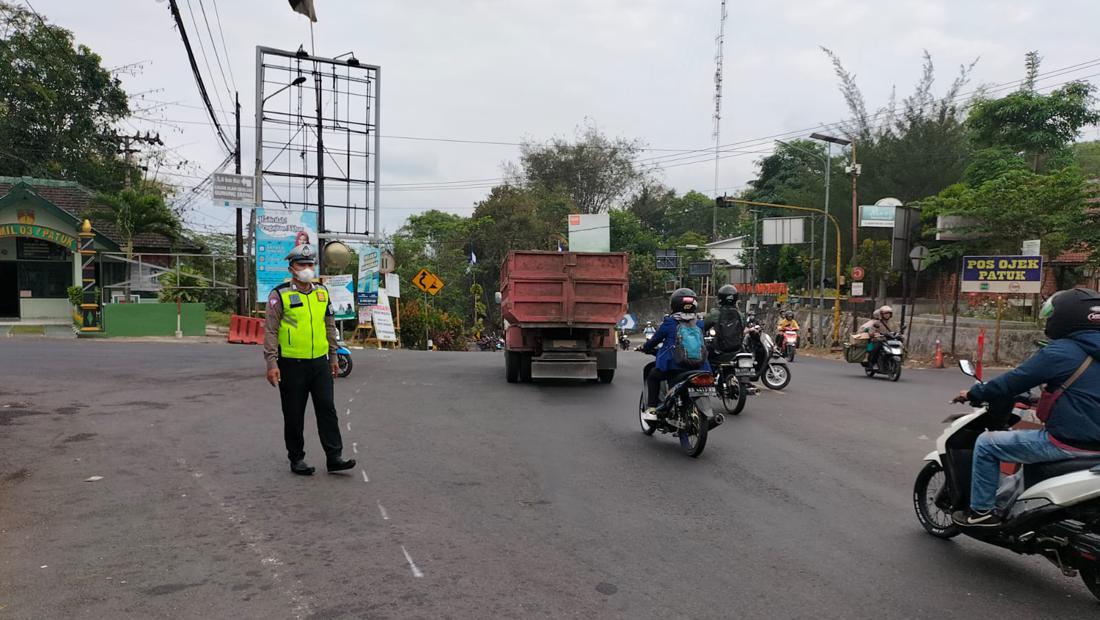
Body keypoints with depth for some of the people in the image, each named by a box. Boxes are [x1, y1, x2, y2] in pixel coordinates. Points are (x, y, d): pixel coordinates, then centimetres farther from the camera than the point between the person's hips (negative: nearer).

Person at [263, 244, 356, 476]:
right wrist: (271, 363, -14)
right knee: (294, 415, 6)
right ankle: (296, 459, 19)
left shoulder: (322, 292, 11)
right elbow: (270, 331, -7)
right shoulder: (280, 295, -5)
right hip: (291, 365, -4)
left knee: (327, 409, 1)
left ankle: (334, 457, 6)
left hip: (320, 363, 4)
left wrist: (333, 357, 17)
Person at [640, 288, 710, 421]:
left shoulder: (669, 323, -3)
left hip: (673, 366, -3)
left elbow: (655, 339, 7)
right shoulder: (700, 324, 8)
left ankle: (651, 409, 7)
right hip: (698, 368, 4)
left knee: (652, 376, 18)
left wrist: (645, 348, 27)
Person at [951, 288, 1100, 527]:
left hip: (1068, 443, -9)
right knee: (1027, 438, 34)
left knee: (986, 444, 2)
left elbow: (1014, 381, -11)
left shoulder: (1059, 352, -15)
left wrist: (973, 394, 3)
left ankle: (981, 510, 8)